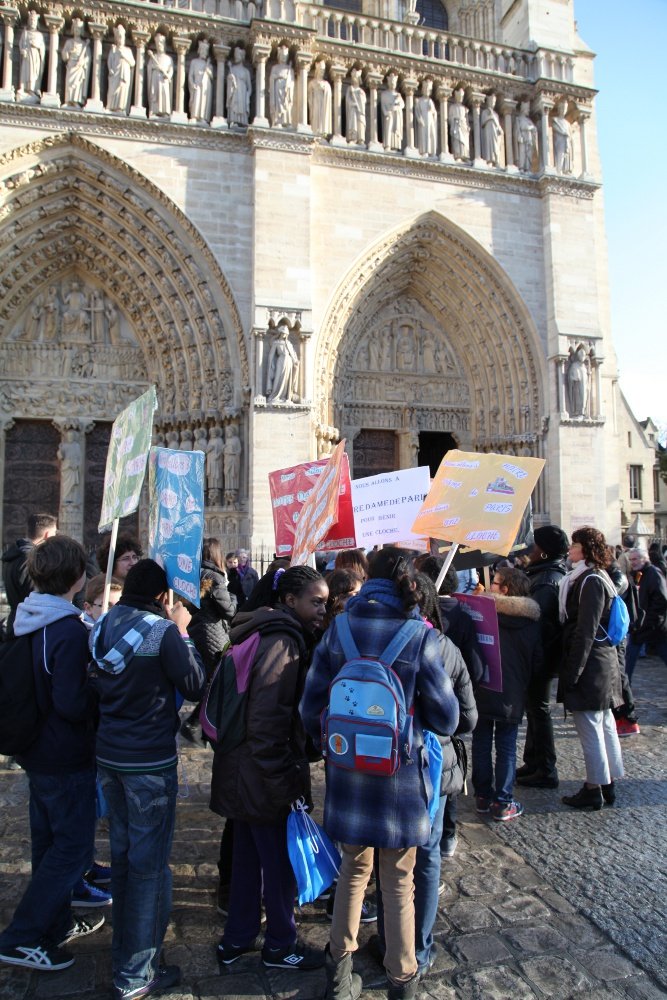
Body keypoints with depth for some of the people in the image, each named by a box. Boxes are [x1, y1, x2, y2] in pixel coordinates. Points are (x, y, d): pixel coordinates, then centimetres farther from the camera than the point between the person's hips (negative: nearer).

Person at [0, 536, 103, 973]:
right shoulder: (70, 631, -26)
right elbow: (72, 703, -28)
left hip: (37, 752, 9)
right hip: (68, 758, -9)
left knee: (50, 842, 21)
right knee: (72, 847, 7)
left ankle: (57, 924, 37)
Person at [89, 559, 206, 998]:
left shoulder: (104, 626, 1)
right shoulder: (163, 630, -19)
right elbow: (194, 685, -13)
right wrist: (182, 632, -6)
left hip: (109, 755, 7)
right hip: (151, 762, -7)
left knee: (123, 854, 21)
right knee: (150, 863, 6)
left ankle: (124, 953, 37)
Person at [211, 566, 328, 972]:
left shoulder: (267, 633, 8)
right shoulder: (282, 641, -22)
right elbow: (267, 720, -26)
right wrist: (283, 780, -19)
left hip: (245, 770, 9)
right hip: (264, 775, -9)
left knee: (249, 855, 21)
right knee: (281, 860, 10)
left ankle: (237, 938, 37)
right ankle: (281, 945, 29)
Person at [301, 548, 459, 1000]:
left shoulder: (338, 629, -7)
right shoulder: (421, 637, -15)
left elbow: (311, 707, -2)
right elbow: (446, 719, -9)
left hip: (348, 773, 3)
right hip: (400, 778, -2)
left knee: (354, 868, 25)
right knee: (398, 882, 18)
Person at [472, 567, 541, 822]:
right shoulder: (532, 622, -1)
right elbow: (537, 662, 5)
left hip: (482, 693, -1)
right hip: (513, 696, 1)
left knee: (481, 745, 13)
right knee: (506, 748, 9)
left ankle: (483, 796, 21)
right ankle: (503, 803, 11)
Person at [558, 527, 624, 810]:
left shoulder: (590, 581, -17)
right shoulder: (597, 578, 14)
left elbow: (585, 630, -21)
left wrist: (572, 671, -18)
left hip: (590, 664, -10)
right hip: (604, 660, 10)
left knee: (589, 727, -1)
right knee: (604, 724, 16)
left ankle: (594, 790, 9)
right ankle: (608, 782, 27)